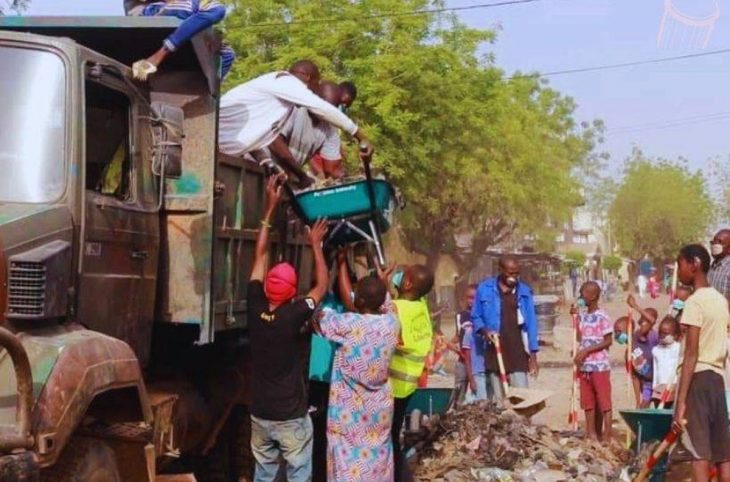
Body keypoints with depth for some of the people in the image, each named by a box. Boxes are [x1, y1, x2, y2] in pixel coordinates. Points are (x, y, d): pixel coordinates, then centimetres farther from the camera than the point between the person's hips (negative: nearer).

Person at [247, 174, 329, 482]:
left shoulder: (254, 310, -9)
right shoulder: (293, 317, -21)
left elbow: (260, 256, -2)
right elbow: (322, 287, -4)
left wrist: (270, 208, 1)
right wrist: (316, 244, 6)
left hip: (260, 414, 5)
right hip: (291, 417, -4)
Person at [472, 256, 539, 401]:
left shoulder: (524, 292, 6)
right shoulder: (485, 289, 4)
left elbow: (531, 323, 6)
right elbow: (476, 317, 11)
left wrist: (533, 354, 1)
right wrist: (484, 330, -11)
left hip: (517, 352, 0)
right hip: (494, 352, 0)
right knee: (499, 398, 3)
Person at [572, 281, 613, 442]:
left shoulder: (602, 317, -9)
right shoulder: (583, 316, 11)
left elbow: (608, 341, -11)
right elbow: (580, 338, 12)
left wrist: (586, 350, -16)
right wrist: (576, 316, 8)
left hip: (600, 365, -7)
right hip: (585, 366, 7)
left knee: (604, 402, -3)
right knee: (588, 403, 10)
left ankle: (606, 437, 0)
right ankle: (591, 435, 17)